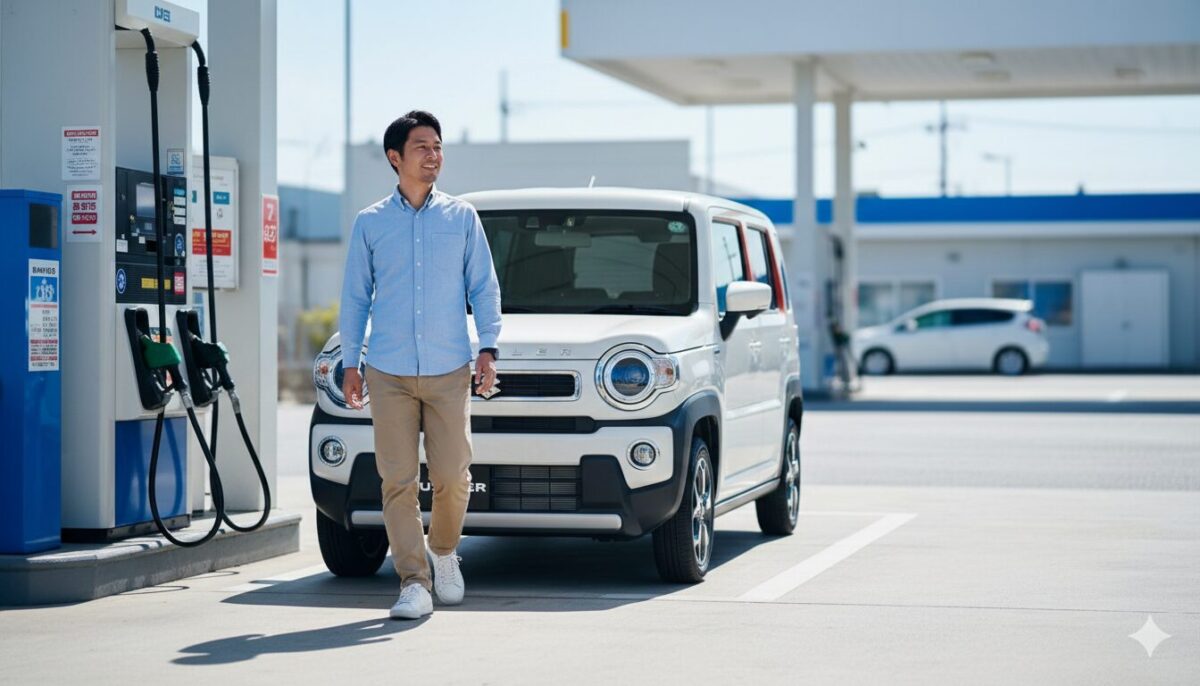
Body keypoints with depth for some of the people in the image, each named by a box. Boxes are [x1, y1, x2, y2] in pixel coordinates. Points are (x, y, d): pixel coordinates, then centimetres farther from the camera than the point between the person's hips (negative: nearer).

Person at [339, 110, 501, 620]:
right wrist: (349, 363, 7)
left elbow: (484, 287, 9)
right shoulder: (370, 223, 8)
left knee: (452, 476, -3)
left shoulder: (461, 217, 8)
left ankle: (443, 551, 25)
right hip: (389, 372, 0)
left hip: (449, 370, 0)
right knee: (398, 480, -4)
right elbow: (355, 296, 11)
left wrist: (487, 349, -2)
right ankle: (414, 582, 1)